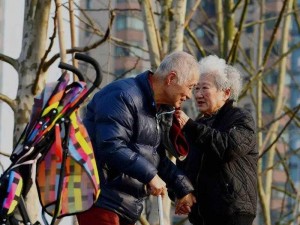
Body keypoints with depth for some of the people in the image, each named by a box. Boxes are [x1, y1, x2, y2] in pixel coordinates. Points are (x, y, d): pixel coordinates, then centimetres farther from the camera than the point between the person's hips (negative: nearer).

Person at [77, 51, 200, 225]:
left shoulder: (163, 110, 15)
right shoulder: (123, 96, -17)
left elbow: (157, 158, 21)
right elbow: (111, 146, -28)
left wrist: (183, 188, 11)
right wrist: (149, 175, -26)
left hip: (128, 204, 10)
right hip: (101, 198, -10)